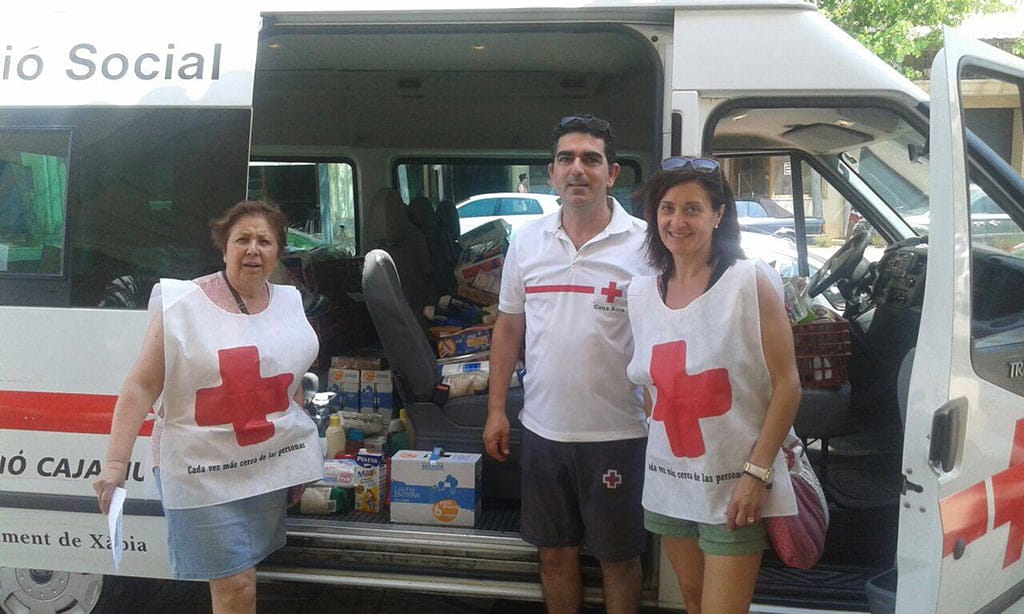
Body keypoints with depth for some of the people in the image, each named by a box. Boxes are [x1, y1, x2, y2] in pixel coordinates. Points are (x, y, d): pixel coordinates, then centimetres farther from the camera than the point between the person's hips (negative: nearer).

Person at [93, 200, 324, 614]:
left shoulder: (288, 304, 7)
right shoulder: (181, 305, -9)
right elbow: (141, 387, -11)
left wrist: (300, 467, 20)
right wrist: (116, 462, -18)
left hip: (274, 466, 5)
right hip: (203, 470, -5)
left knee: (241, 576, 14)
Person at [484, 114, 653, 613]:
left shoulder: (642, 244, -8)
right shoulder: (527, 240, 4)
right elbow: (508, 328, 11)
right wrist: (496, 409, 8)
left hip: (616, 433, -3)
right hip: (543, 428, 4)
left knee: (619, 558, 10)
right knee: (555, 552, 16)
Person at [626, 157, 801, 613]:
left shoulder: (751, 282, -10)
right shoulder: (640, 294, 5)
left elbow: (786, 384, -12)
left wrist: (757, 472, -17)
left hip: (735, 488, -5)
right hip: (668, 484, 5)